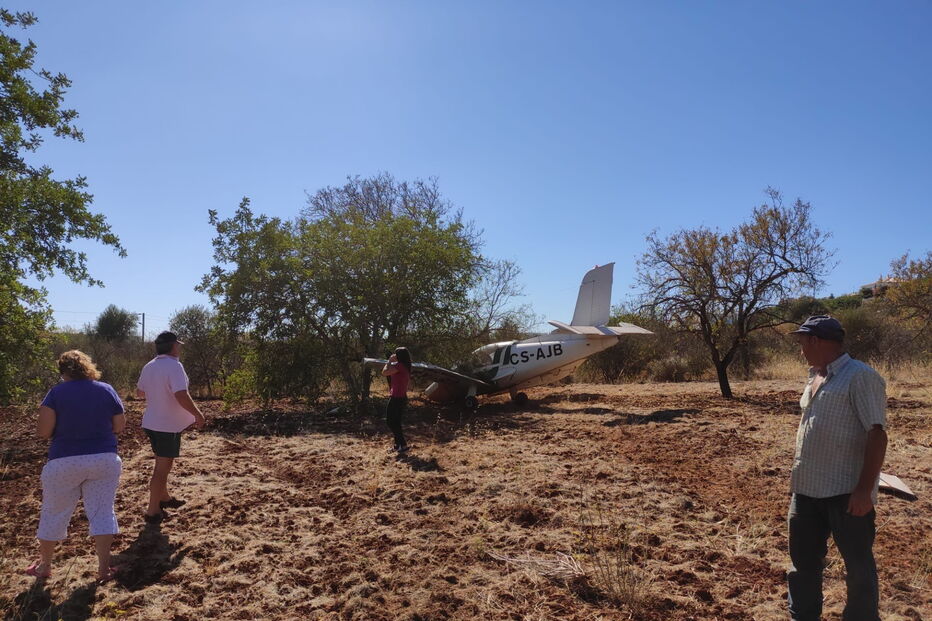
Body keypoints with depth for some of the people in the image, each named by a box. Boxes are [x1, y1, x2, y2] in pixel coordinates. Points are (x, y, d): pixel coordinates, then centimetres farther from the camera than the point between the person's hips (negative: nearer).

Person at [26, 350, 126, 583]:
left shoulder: (57, 392, -8)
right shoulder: (107, 390, -1)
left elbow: (43, 431, -12)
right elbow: (119, 426, 3)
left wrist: (65, 429, 8)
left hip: (64, 462, -1)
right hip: (104, 460, 2)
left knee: (54, 513, 17)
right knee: (103, 512, 8)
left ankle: (44, 565, 32)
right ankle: (104, 567, 9)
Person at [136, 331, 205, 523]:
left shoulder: (149, 366, 7)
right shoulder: (174, 366, -20)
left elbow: (139, 392, 20)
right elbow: (181, 396, -30)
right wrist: (198, 414, -20)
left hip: (151, 423, 9)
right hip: (168, 426, -9)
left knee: (163, 464, 25)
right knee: (163, 467, 1)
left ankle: (164, 497, 41)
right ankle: (153, 512, 8)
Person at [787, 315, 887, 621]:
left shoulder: (860, 376, -14)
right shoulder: (815, 377, 13)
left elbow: (877, 434, -19)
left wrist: (864, 489, -22)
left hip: (847, 492, -8)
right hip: (807, 489, 8)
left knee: (858, 566, 8)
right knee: (803, 560, 17)